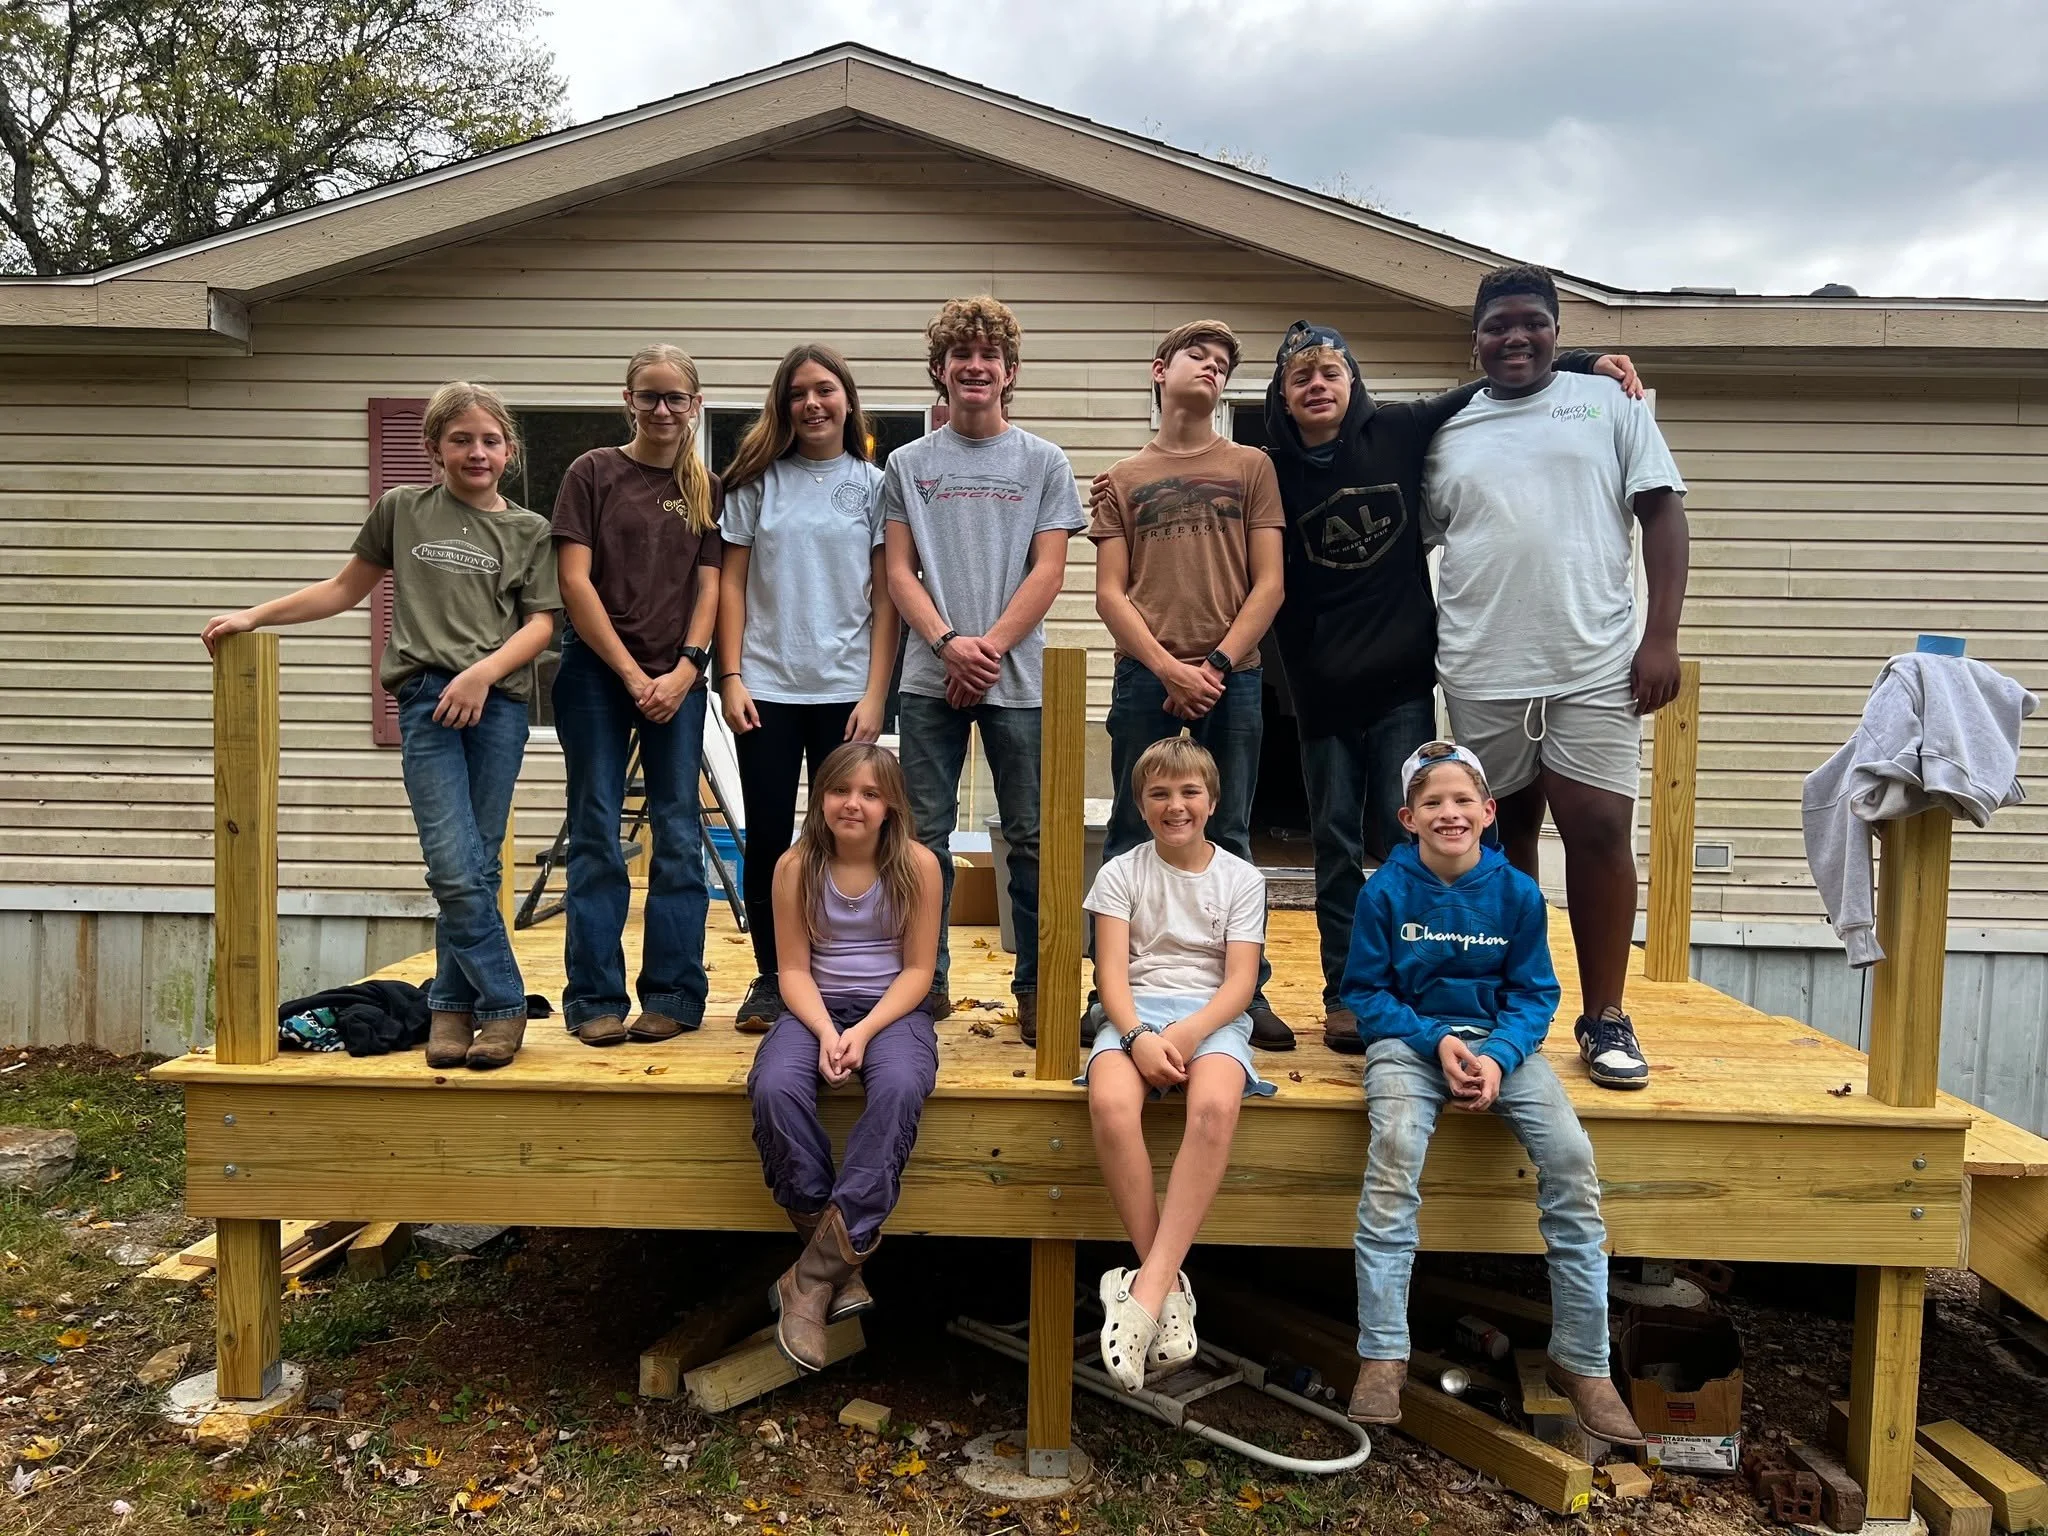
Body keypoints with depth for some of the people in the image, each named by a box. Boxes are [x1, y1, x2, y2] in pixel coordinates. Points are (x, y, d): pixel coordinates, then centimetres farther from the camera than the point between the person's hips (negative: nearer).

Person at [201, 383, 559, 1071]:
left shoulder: (528, 530, 11)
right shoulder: (402, 509, 14)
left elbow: (540, 624, 4)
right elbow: (344, 589, 21)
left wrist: (484, 671, -12)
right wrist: (253, 615, 17)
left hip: (499, 700, 0)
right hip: (426, 697, 0)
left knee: (477, 864, 2)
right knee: (455, 869, -10)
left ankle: (452, 1005, 14)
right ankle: (503, 1006, 1)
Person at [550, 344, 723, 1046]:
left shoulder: (707, 487, 9)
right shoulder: (593, 473, 2)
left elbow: (709, 585, 5)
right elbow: (574, 580, -5)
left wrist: (684, 671, -9)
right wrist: (633, 675, -10)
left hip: (676, 678, 2)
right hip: (597, 672, -2)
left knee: (678, 835, 2)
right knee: (598, 836, 1)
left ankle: (672, 995, 11)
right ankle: (596, 1001, 7)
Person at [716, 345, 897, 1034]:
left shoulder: (873, 485, 4)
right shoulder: (757, 481, 6)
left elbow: (885, 596, 1)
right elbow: (732, 583, 6)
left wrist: (875, 694, -5)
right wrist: (731, 677, -3)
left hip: (846, 690, -1)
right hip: (767, 689, 1)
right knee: (767, 837, 5)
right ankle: (770, 979, 17)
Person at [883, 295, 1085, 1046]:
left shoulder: (1044, 463, 7)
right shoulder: (909, 464, 10)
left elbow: (1048, 571, 0)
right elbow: (899, 571, 5)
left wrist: (990, 646, -11)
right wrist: (949, 643, -11)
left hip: (1019, 679, -1)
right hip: (929, 680, 1)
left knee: (1031, 838, 2)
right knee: (926, 836, 5)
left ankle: (1036, 985, 12)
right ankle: (926, 981, 15)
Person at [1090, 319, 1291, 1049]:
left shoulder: (1251, 468, 10)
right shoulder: (1122, 479, 11)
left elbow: (1268, 584, 4)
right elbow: (1109, 592, 3)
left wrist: (1217, 663, -9)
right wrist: (1168, 668, -10)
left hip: (1233, 677, 0)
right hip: (1145, 677, 0)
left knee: (1228, 839, 6)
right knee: (1131, 839, 3)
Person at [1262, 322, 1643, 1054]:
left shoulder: (1399, 431, 1)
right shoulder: (1277, 472, 1)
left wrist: (1585, 362, 2)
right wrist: (1301, 680, -3)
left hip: (1402, 680, 0)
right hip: (1322, 689, 1)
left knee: (1403, 835, -2)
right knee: (1336, 844, 5)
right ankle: (1343, 994, 13)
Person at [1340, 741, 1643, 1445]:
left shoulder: (1517, 892, 0)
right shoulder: (1386, 891, -4)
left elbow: (1534, 993, 4)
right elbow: (1365, 993, 0)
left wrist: (1497, 1056, -15)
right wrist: (1436, 1042, -15)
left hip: (1500, 1038, 2)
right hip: (1410, 1037, -2)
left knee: (1570, 1156, -21)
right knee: (1395, 1146, -32)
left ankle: (1582, 1361, -6)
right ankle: (1382, 1354, -22)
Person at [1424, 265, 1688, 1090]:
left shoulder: (1609, 403, 7)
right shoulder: (1448, 433, 12)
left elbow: (1661, 513, 3)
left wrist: (1662, 635, -6)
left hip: (1594, 665, -2)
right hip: (1480, 674, 2)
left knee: (1600, 832, -5)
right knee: (1503, 837, 9)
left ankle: (1605, 1018, 10)